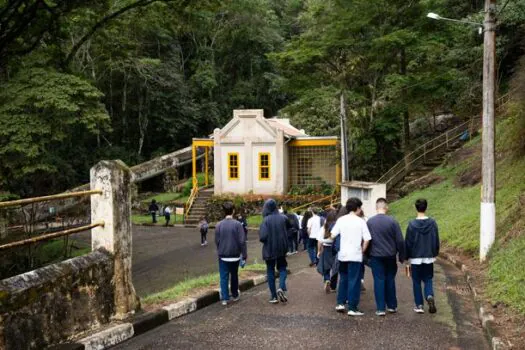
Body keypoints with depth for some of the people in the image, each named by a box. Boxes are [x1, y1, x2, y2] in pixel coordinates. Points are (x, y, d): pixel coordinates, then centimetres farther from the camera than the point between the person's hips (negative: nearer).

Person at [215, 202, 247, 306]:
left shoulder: (219, 225, -4)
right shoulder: (237, 224, -12)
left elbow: (217, 241, 3)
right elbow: (242, 241, -12)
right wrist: (244, 254, -3)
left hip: (223, 255, 1)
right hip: (235, 255, 0)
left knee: (224, 277, 4)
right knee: (234, 275, 16)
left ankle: (225, 298, -1)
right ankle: (235, 295, 30)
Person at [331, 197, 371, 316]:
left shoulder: (341, 220, 2)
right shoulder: (361, 221, -6)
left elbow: (332, 236, 0)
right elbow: (366, 239, -10)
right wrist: (362, 251, 4)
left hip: (343, 254, 4)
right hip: (355, 255, -4)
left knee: (343, 279, 19)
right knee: (354, 281, 3)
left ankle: (340, 303, 19)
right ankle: (352, 308, 5)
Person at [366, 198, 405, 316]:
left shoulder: (369, 222, -4)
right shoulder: (392, 221, -8)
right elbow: (400, 241, -5)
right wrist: (401, 256, 6)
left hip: (375, 256, 0)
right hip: (390, 256, 0)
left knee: (379, 281, 3)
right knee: (390, 280, 13)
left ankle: (381, 308, 2)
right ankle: (392, 306, 21)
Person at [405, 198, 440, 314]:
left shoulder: (412, 224, -11)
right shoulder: (432, 223, -4)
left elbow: (408, 242, -6)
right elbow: (437, 240, 3)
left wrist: (407, 257, 6)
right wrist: (435, 253, 18)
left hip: (416, 258, -2)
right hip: (429, 257, 2)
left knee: (416, 282, 9)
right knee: (428, 280, 14)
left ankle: (419, 305, 8)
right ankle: (430, 296, -13)